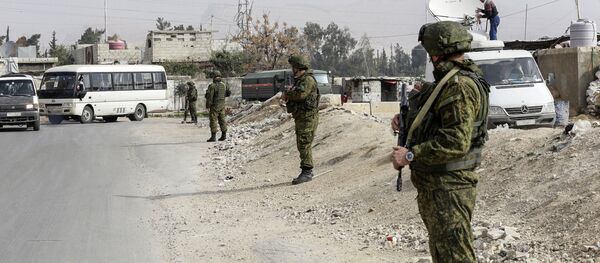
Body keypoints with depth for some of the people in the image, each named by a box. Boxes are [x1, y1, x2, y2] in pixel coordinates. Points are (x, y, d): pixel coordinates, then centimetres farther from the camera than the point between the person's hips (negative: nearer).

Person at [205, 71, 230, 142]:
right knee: (222, 119, 12)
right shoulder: (223, 85, 6)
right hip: (222, 105, 7)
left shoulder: (212, 86, -15)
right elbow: (229, 93, 15)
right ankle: (224, 135, 14)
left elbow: (209, 96, -17)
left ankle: (213, 136, -7)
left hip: (214, 105, -7)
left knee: (213, 120, -4)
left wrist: (207, 106, -10)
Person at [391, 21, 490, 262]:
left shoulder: (461, 86, -20)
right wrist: (406, 119, 9)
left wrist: (410, 155, -23)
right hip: (433, 184, 11)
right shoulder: (448, 81, 13)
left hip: (448, 187, -11)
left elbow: (456, 142, -27)